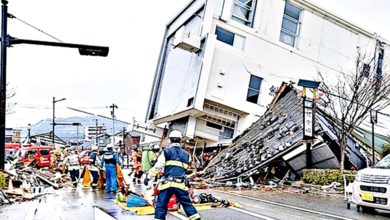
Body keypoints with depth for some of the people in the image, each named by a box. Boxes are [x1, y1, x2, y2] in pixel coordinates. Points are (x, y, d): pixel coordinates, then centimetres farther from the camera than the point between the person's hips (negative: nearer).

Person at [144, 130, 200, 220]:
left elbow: (158, 166, -5)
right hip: (181, 184, 3)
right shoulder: (186, 154, 13)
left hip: (167, 183, -3)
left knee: (161, 206, 2)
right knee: (187, 204, 14)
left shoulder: (167, 151, 1)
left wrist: (149, 176, -1)